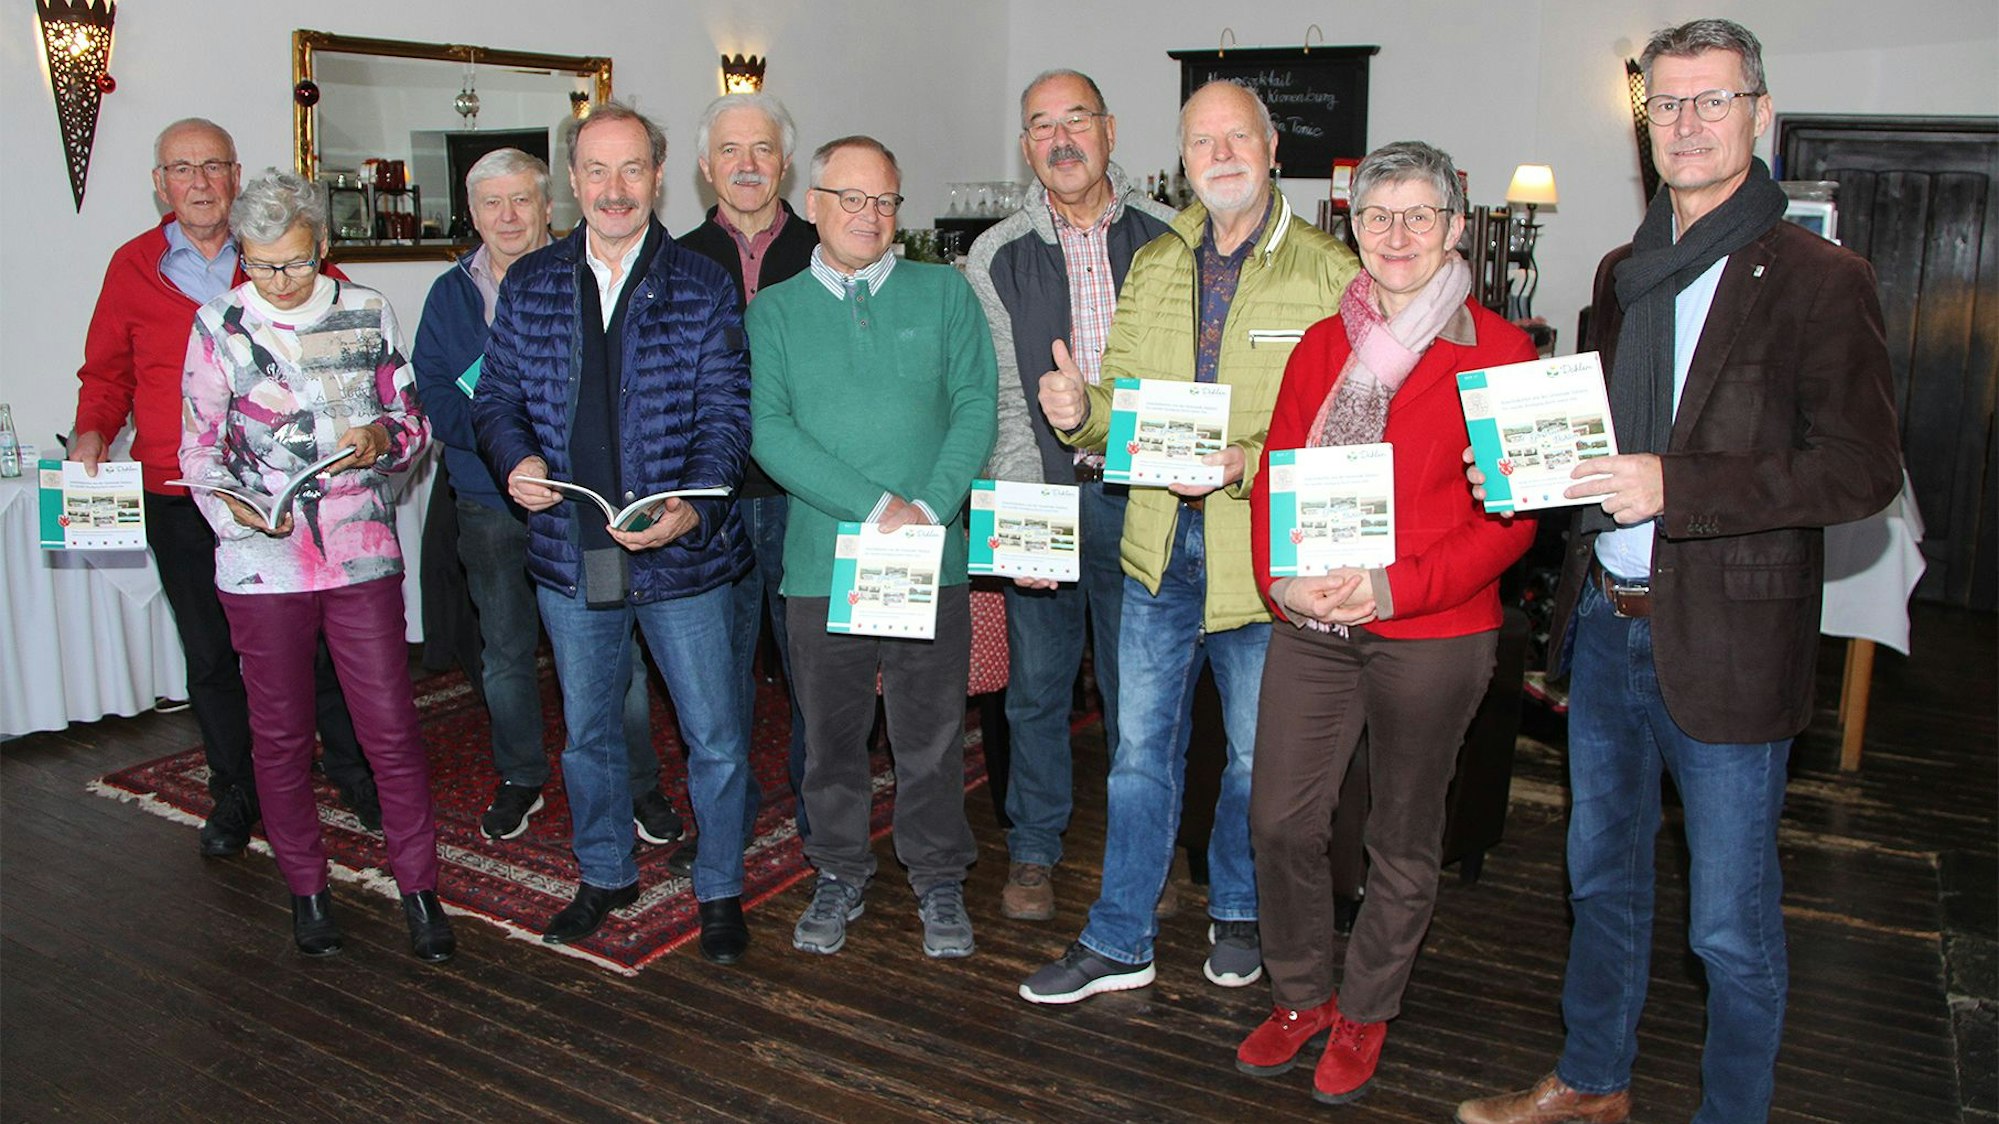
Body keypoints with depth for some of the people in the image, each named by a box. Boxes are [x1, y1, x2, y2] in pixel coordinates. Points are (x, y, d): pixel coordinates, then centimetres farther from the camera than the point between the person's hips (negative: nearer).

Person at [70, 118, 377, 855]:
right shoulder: (132, 267, 5)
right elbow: (106, 372, 14)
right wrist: (94, 429, -5)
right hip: (180, 503, 2)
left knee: (319, 639, 6)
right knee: (211, 656, 12)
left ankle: (353, 771, 24)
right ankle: (235, 790, 28)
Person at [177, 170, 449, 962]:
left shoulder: (367, 313, 5)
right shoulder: (219, 326, 1)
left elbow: (414, 424, 10)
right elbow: (200, 449, 5)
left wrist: (381, 437, -13)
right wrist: (236, 506, -15)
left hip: (363, 554, 0)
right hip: (262, 563, 0)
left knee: (392, 726, 0)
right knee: (280, 733, 10)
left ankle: (418, 887, 15)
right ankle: (306, 887, 29)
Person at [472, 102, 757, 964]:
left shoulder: (702, 287, -3)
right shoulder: (530, 285, 5)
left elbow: (726, 413, -8)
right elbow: (496, 395, 9)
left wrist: (692, 508, -25)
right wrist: (517, 459, -13)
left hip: (682, 557, -3)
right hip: (570, 553, 3)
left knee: (715, 735, 5)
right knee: (586, 731, 18)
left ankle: (719, 889, 26)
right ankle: (605, 875, 39)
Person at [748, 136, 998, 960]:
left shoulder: (944, 292, 8)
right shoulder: (774, 311, 6)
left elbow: (976, 406, -1)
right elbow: (771, 432, -6)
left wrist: (930, 505, -16)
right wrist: (875, 507, -16)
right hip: (821, 562, 0)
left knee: (932, 734, 8)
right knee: (831, 733, 11)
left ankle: (939, 880, 26)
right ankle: (839, 875, 30)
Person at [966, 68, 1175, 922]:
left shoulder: (1169, 239, 4)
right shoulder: (997, 256, 2)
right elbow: (998, 396, -3)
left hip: (1141, 495, 0)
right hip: (1040, 497, 0)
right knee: (1037, 682, 9)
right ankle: (1034, 850, 27)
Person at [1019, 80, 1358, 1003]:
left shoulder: (1328, 272, -5)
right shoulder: (1152, 268, 10)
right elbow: (1123, 401, 11)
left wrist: (1249, 466, -26)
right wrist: (1082, 410, -12)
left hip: (1265, 553, -3)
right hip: (1158, 544, 4)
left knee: (1257, 752, 13)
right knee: (1141, 747, 10)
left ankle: (1235, 910, 37)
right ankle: (1119, 941, 22)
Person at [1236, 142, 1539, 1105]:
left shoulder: (1499, 351, -4)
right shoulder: (1321, 346, 10)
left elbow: (1512, 516, -7)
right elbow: (1276, 476, 10)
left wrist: (1396, 587, -19)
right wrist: (1280, 577, -8)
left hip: (1433, 637, -3)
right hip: (1310, 628, 4)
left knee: (1403, 839, 11)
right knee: (1281, 818, 6)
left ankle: (1366, 1012, 32)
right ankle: (1300, 995, 29)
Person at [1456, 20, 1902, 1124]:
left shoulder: (1817, 279, -9)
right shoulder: (1624, 274, 11)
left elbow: (1863, 469, -15)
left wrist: (1676, 485, -23)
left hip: (1724, 643, -6)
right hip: (1606, 623, 7)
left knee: (1732, 925, 6)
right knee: (1601, 876, 20)